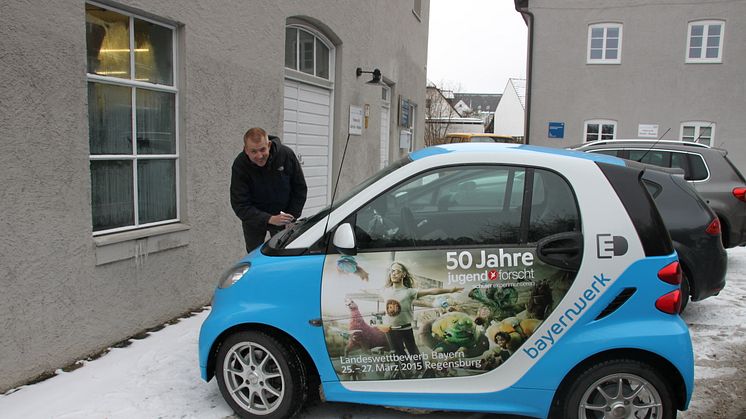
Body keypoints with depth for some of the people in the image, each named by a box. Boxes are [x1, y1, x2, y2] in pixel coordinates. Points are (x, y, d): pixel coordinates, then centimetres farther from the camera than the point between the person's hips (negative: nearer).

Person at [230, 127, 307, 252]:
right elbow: (240, 206, -24)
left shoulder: (286, 155, -19)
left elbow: (300, 189, -5)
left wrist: (292, 218, -8)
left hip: (282, 216, 1)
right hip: (254, 219, 0)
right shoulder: (240, 165, -22)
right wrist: (270, 219, -35)